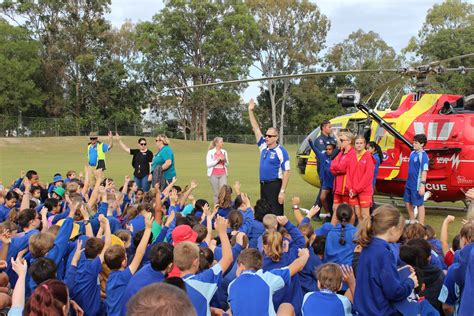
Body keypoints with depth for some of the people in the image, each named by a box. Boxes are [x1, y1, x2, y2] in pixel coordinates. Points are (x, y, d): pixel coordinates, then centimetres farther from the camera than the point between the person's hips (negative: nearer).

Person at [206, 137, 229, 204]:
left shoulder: (224, 152, 10)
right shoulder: (210, 152, 0)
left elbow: (227, 164, 15)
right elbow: (208, 164, -7)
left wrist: (225, 160, -6)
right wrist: (217, 160, -14)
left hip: (223, 174, 2)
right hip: (214, 175, -2)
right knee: (216, 193, 1)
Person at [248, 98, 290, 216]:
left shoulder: (281, 151, -10)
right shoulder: (263, 147, 8)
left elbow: (286, 172, -13)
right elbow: (256, 129, 11)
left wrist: (282, 191, -19)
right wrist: (251, 111, 7)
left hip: (274, 185, -7)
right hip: (263, 184, 7)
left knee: (276, 214, -4)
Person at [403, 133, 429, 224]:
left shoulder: (423, 156, -17)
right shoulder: (412, 153, 8)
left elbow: (424, 171, -22)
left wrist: (422, 185, -27)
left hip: (417, 185, -9)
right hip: (409, 183, 9)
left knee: (419, 204, 1)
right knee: (407, 202, 20)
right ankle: (412, 221, 38)